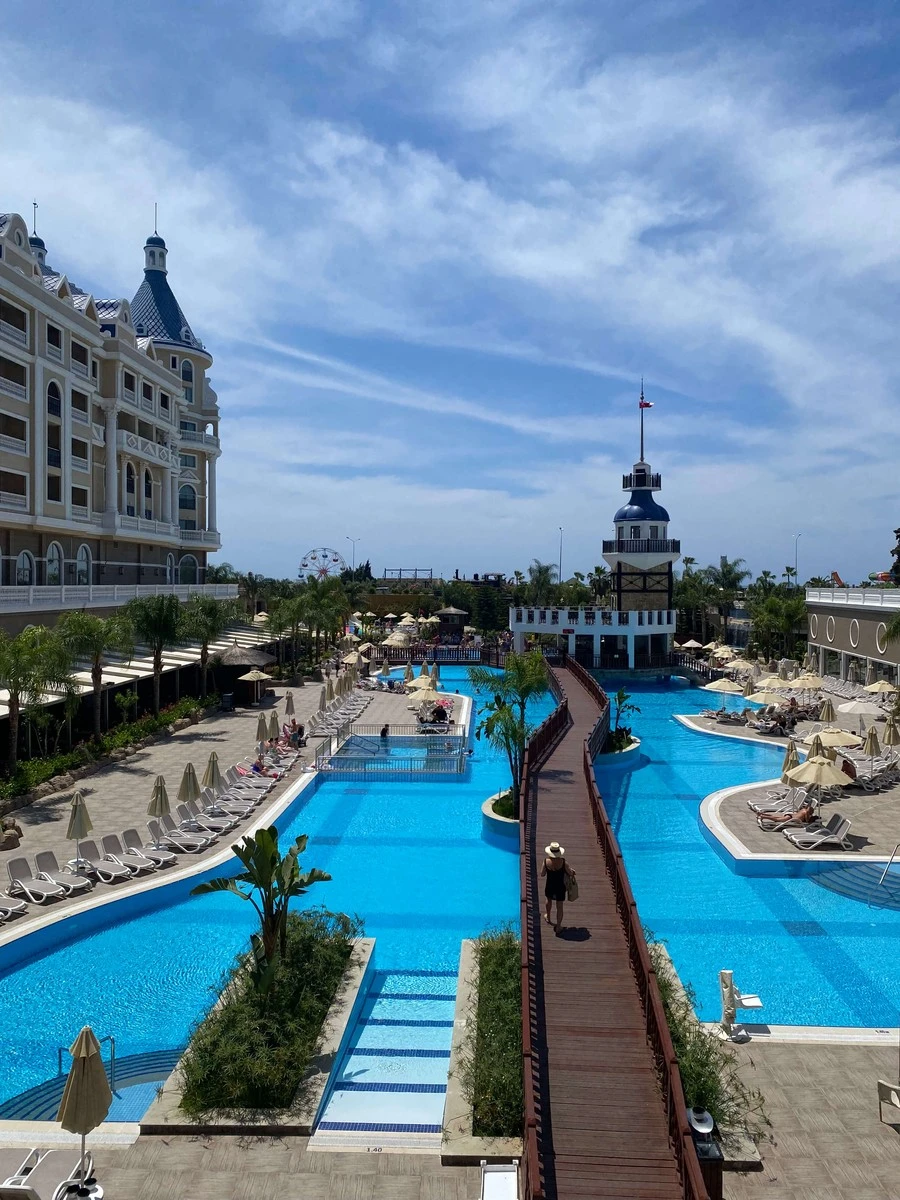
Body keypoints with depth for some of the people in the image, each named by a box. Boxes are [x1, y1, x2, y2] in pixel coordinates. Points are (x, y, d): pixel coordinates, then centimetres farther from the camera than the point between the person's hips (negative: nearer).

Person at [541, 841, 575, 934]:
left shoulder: (546, 861, -18)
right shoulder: (563, 862, -21)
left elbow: (542, 874, -5)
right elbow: (571, 874, -10)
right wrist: (572, 871, 13)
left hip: (549, 887, 2)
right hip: (560, 888, -2)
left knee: (549, 900, 32)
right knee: (559, 907, 13)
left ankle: (548, 918, 53)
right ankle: (558, 926, 20)